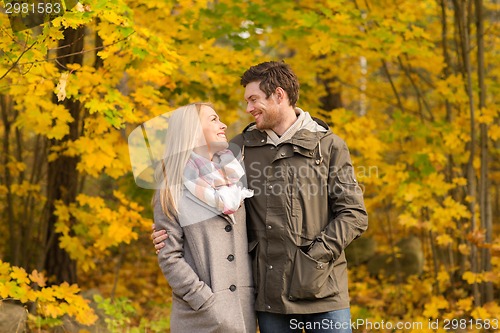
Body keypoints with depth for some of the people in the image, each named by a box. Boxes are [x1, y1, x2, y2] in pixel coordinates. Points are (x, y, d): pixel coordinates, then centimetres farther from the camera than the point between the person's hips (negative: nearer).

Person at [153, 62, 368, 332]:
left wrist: (314, 256, -11)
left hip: (322, 288, -2)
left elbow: (354, 214, -1)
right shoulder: (240, 147, 10)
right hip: (270, 291, 2)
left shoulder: (328, 146, 2)